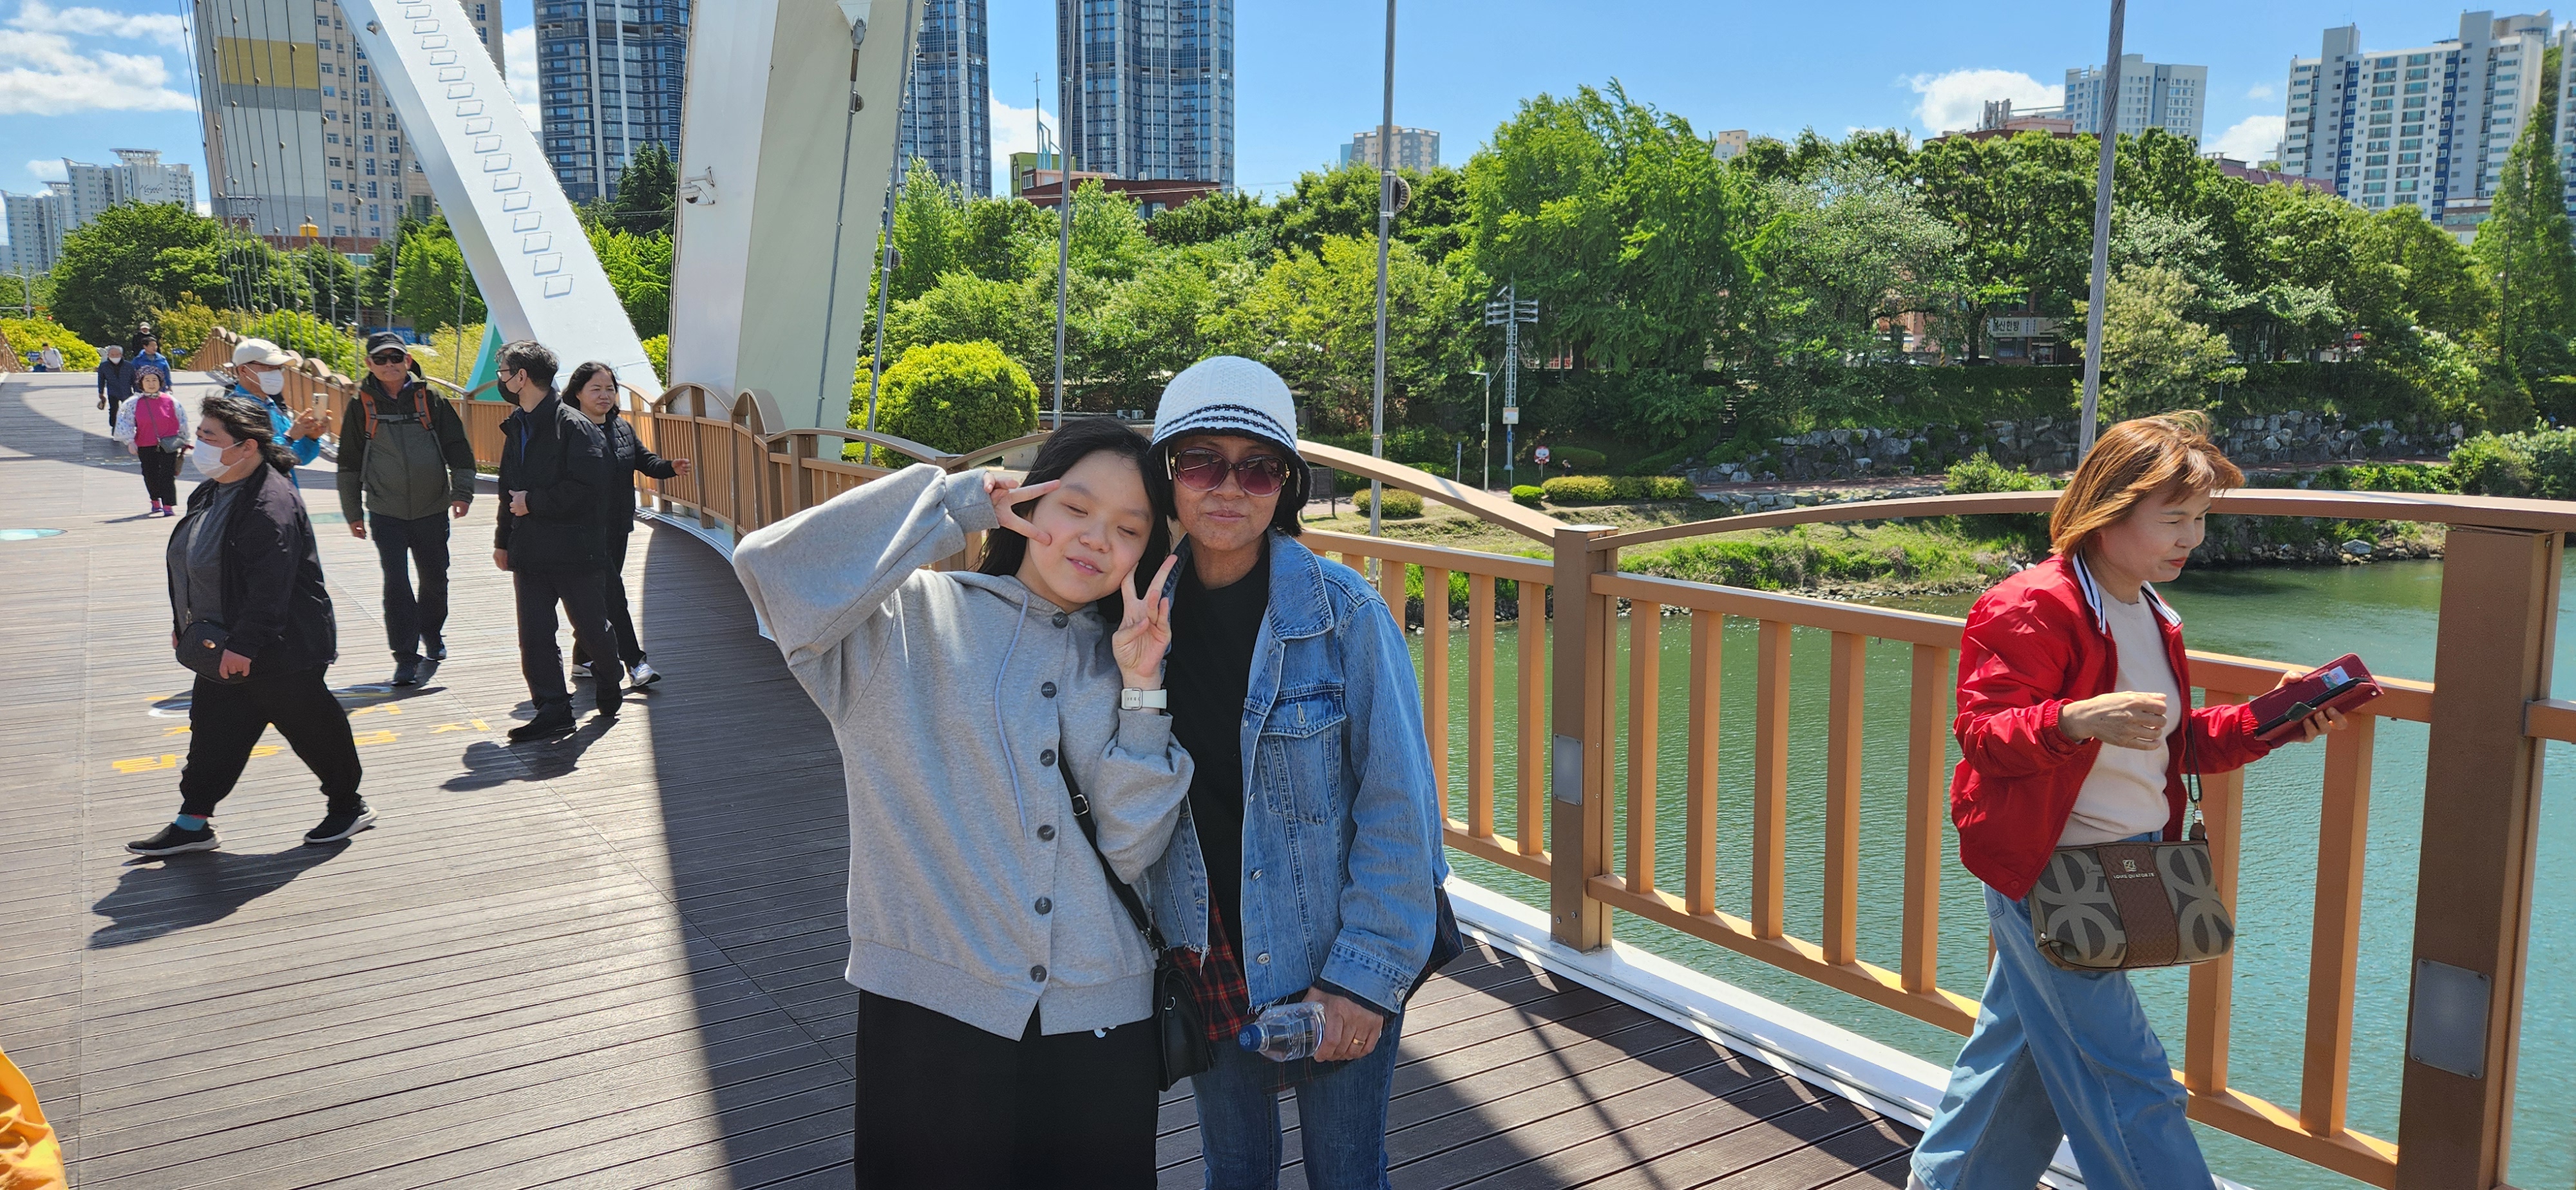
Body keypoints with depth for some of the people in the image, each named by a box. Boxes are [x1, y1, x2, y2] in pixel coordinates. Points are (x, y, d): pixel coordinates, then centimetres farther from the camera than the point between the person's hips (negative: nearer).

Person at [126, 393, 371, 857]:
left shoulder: (270, 505, -24)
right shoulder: (208, 495, 8)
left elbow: (269, 587, -28)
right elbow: (192, 566, 19)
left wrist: (245, 644, -27)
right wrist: (183, 622, 19)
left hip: (278, 649, -10)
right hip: (224, 646, 10)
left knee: (311, 725, 5)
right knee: (213, 727, 13)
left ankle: (349, 805, 22)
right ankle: (194, 823, 22)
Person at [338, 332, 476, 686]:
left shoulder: (429, 400, 2)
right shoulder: (361, 406, 1)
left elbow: (458, 447, 6)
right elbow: (349, 463, 8)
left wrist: (462, 491, -6)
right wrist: (353, 513, 8)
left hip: (432, 510, 1)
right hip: (386, 513, -1)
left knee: (435, 579, 13)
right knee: (396, 583, -9)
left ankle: (432, 633, 38)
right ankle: (406, 657, -4)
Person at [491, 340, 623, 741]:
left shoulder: (573, 425, -13)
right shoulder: (517, 427, 13)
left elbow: (589, 487, -22)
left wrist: (533, 502, -17)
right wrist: (503, 540, 21)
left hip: (574, 549, -7)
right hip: (529, 552, 7)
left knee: (592, 629, 7)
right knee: (534, 637, 1)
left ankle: (609, 688, 32)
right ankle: (553, 711, 6)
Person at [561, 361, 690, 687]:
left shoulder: (622, 428, 13)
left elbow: (646, 461, 14)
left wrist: (671, 467, -6)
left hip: (617, 527, 8)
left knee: (601, 595, 13)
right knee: (612, 593, -9)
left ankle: (583, 660, 25)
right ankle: (635, 663, -8)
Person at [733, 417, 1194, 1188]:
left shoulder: (1118, 662, 6)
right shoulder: (914, 620, -2)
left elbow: (1136, 853, -3)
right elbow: (772, 567, -21)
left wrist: (1139, 689, -11)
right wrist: (949, 502, -13)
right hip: (931, 1009, -3)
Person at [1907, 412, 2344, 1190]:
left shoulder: (2153, 617, 14)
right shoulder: (2031, 608, -17)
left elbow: (2178, 744, 20)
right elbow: (1982, 732, -23)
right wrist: (2080, 720, -39)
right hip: (2044, 871, -10)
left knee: (2026, 1050, 19)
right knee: (2127, 1083, -3)